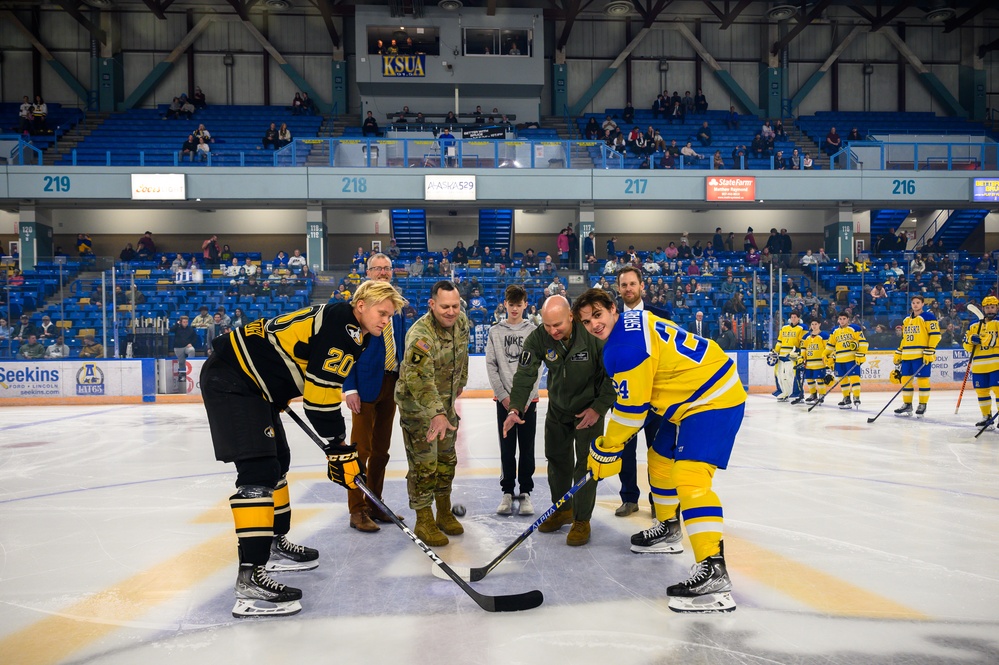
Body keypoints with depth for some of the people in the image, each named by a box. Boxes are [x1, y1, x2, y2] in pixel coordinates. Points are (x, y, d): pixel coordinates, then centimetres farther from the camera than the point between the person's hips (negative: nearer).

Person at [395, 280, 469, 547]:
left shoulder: (461, 322, -7)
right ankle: (424, 522, 14)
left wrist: (460, 382, 23)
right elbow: (420, 380, -40)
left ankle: (444, 514, 34)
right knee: (424, 465, -3)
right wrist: (436, 414, -48)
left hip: (445, 402, 8)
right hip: (416, 405, -8)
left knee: (446, 460, 17)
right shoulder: (420, 336, -31)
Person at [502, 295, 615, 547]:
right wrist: (515, 408, -29)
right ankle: (562, 510, 34)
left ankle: (582, 520, 11)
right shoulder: (538, 338, -19)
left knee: (586, 463, -4)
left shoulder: (593, 335, -29)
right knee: (557, 459, 14)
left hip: (590, 407, -4)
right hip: (558, 407, 4)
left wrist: (599, 407, -20)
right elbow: (525, 374, -17)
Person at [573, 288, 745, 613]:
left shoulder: (627, 343, -21)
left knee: (689, 476, -24)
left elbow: (631, 406, -17)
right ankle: (668, 530, 41)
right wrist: (609, 441, 21)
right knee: (660, 460, 23)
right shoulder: (635, 322, 11)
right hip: (694, 395, 11)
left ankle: (713, 571, -30)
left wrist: (606, 450, -6)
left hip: (713, 398, -11)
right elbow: (630, 397, 19)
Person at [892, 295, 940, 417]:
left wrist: (929, 352, -17)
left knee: (922, 379, -4)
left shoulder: (928, 317, -3)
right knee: (905, 379, 7)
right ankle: (907, 405, 16)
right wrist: (898, 354, 19)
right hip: (907, 355, 7)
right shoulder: (906, 320, 18)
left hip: (922, 355, -7)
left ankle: (922, 405, 5)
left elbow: (935, 335, -10)